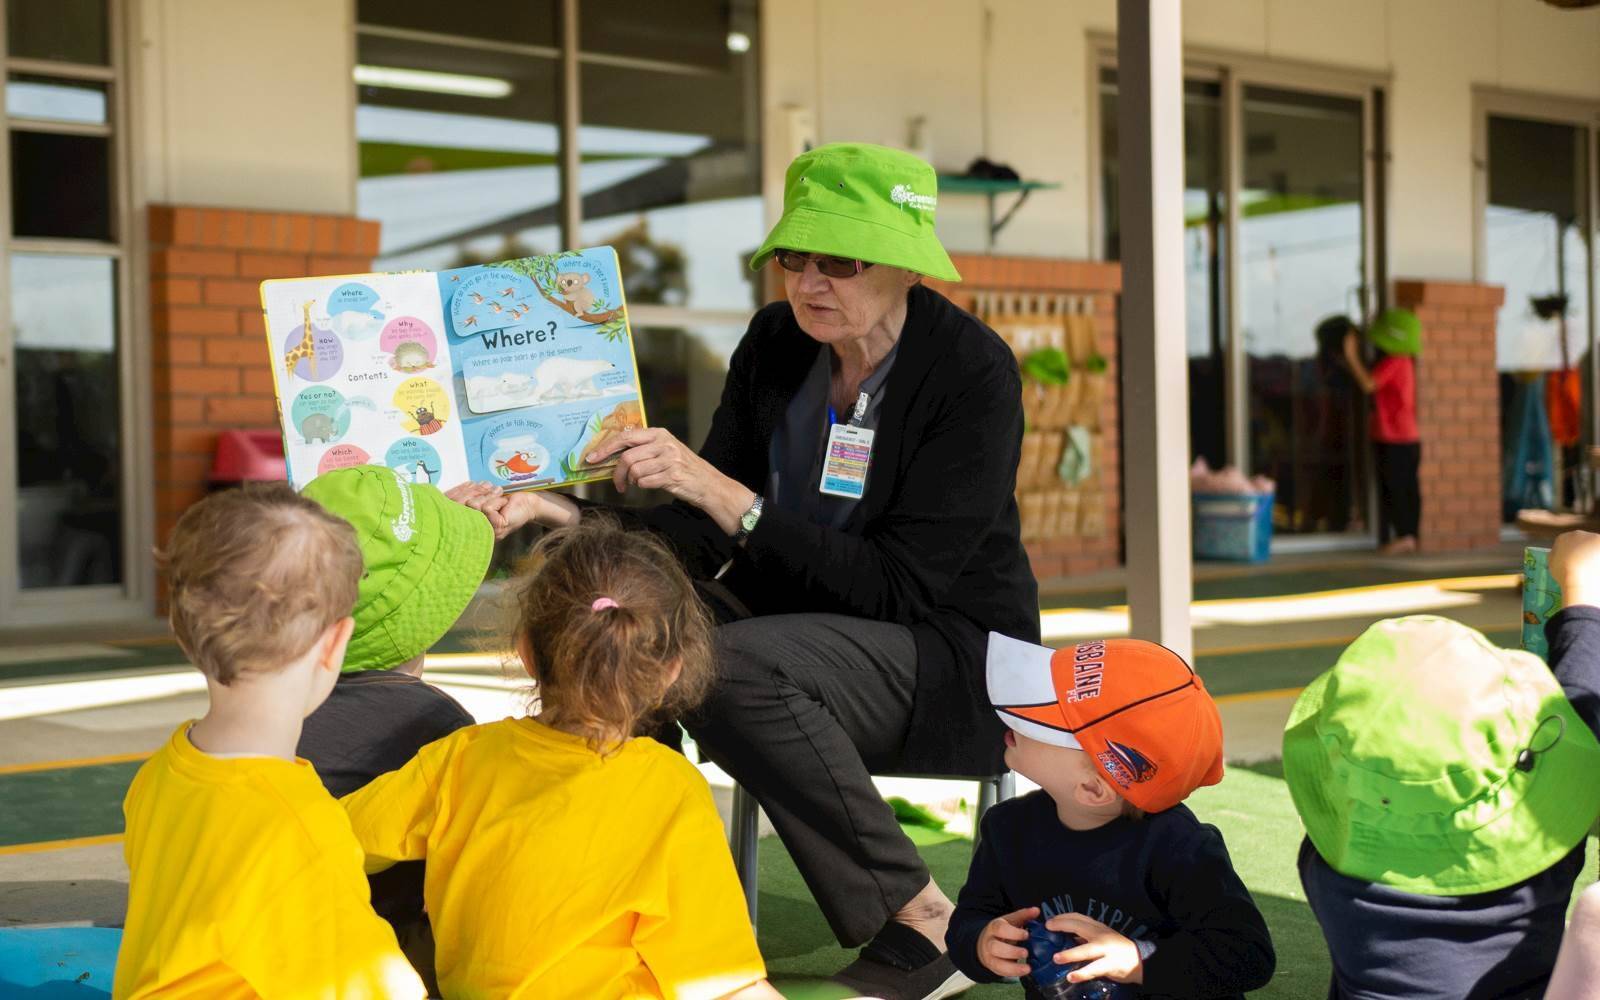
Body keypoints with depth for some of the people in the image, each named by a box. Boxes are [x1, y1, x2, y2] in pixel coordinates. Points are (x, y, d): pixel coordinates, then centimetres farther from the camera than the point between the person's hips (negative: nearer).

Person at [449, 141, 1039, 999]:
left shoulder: (972, 371, -16)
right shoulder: (775, 345, 1)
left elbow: (900, 586, -23)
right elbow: (695, 539, 1)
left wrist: (723, 493, -29)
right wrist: (561, 510, -17)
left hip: (951, 657, -5)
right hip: (796, 626, 6)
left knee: (732, 666, -34)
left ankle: (922, 924, -18)